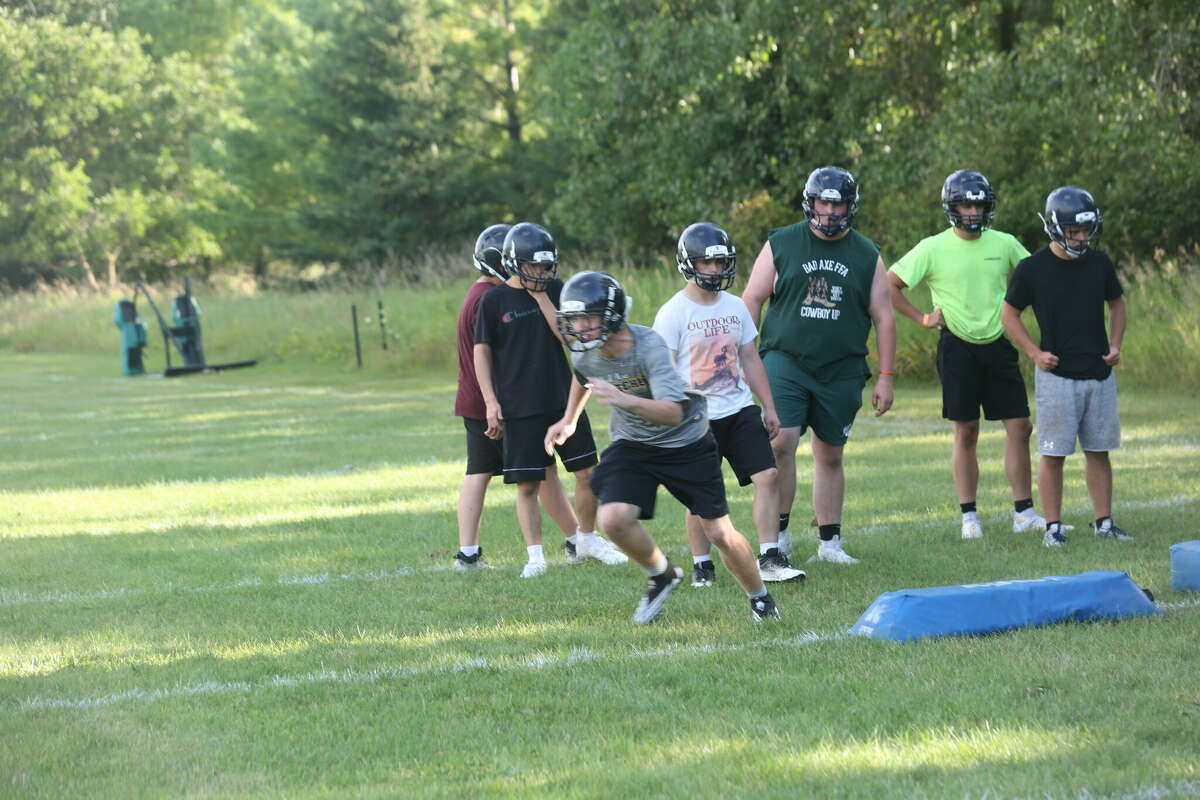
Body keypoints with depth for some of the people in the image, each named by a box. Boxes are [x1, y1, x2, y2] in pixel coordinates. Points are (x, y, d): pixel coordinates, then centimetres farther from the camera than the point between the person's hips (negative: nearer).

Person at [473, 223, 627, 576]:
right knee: (527, 485, -1)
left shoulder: (557, 290, 3)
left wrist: (541, 297, -12)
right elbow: (482, 351, 0)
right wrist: (491, 401, -6)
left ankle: (585, 539, 23)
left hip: (563, 398, 3)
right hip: (520, 409, -3)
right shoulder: (494, 300, -4)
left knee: (588, 473, 4)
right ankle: (535, 556, 5)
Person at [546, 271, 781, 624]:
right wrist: (570, 419, 24)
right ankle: (661, 575, 9)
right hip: (632, 445, 4)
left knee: (719, 532, 1)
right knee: (614, 520, -20)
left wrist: (624, 399, -53)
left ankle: (760, 598, 27)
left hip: (685, 442, -4)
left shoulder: (649, 346, -31)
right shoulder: (583, 353, -12)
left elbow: (673, 412, -39)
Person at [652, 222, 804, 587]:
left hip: (740, 410, 5)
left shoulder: (735, 307, 9)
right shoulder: (673, 313, -8)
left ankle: (770, 560, -2)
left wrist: (769, 407, 14)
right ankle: (702, 566, 15)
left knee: (768, 475, -6)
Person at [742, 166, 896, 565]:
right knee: (780, 442, -17)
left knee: (830, 456, 8)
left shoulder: (866, 255, 8)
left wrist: (885, 377, 6)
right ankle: (777, 532, -5)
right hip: (785, 361, -2)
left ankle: (830, 541, 17)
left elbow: (883, 318, 10)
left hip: (841, 371, 2)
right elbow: (751, 301, 6)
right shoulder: (780, 245, 3)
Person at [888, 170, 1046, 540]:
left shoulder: (1005, 244, 4)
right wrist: (922, 318, -3)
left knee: (1020, 426, -1)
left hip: (999, 345, 3)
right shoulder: (933, 249, -5)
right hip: (958, 346, -3)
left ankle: (1024, 512, 7)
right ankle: (969, 515, 9)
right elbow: (889, 285, -1)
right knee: (966, 432, 2)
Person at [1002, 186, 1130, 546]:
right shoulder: (1032, 268, -7)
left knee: (1098, 450, 8)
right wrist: (1034, 353, -8)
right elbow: (1009, 314, 3)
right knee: (1053, 453, -2)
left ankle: (1103, 522, 16)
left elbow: (1117, 304, 19)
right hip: (1056, 374, -4)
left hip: (1099, 373, 4)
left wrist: (1115, 345, 5)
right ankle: (1053, 526, 4)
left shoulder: (1099, 263, 4)